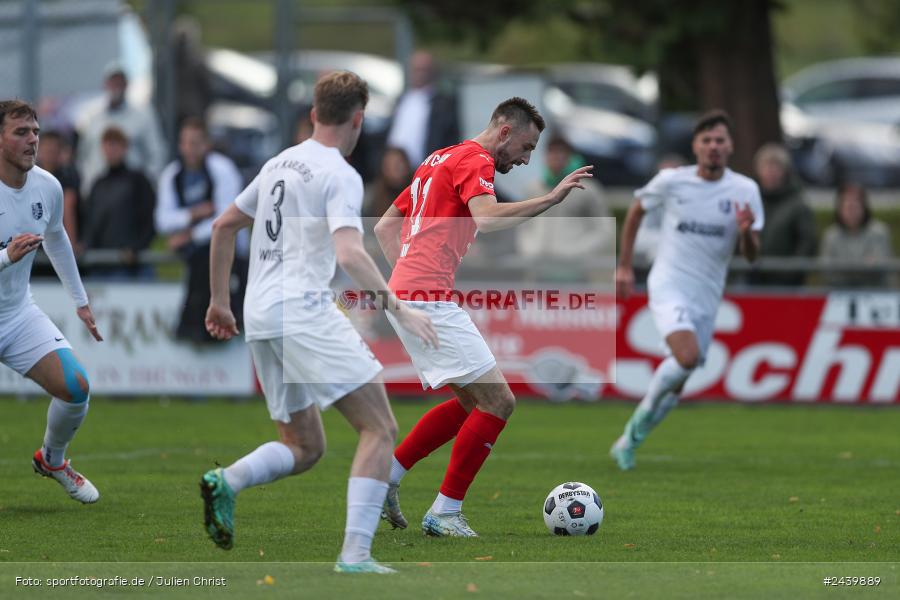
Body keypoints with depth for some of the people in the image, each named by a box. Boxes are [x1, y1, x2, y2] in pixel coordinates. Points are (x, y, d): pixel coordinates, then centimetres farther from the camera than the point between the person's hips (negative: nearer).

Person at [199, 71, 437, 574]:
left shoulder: (279, 164, 18)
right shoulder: (340, 176, -7)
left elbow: (224, 226, 26)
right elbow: (349, 254, -21)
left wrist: (220, 301, 34)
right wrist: (398, 308, -18)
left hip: (260, 320, 8)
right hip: (305, 314, -8)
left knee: (305, 448, 16)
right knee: (380, 428, -5)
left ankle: (226, 482, -11)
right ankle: (356, 555, -17)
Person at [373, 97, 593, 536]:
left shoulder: (439, 160, 23)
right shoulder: (474, 160, -6)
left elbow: (385, 227, 26)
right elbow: (487, 218, -26)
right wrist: (552, 198, -22)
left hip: (404, 293, 10)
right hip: (429, 301, -10)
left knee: (472, 402, 17)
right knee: (498, 402, -7)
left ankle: (383, 478, 15)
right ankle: (444, 512, -4)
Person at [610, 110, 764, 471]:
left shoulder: (745, 191, -2)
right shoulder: (670, 181, -6)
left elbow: (751, 255, -1)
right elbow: (636, 211, 12)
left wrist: (746, 232, -24)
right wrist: (624, 267, 11)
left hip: (707, 297, 3)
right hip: (668, 285, -3)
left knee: (675, 384, 7)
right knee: (687, 356, -28)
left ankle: (628, 441, 27)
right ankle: (645, 411, -2)